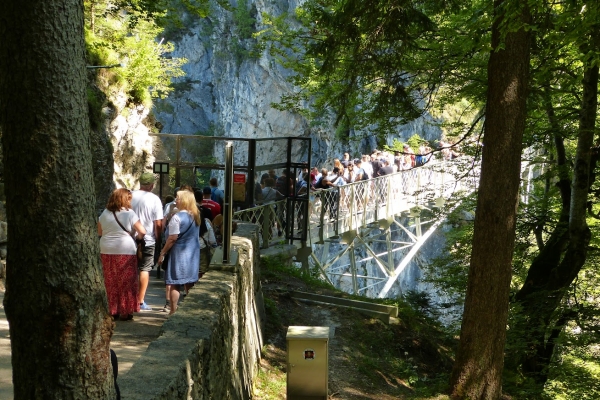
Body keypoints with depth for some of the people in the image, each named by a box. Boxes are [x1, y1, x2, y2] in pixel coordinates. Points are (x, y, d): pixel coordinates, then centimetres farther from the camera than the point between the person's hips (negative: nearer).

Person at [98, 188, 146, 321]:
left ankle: (112, 310, 16)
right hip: (126, 252, -4)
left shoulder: (104, 214, 7)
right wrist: (137, 238, 9)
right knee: (126, 283, 3)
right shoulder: (129, 213, -8)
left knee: (111, 283, 10)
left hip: (107, 252, 5)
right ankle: (125, 312, 5)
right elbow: (142, 232, -10)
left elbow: (99, 232, 15)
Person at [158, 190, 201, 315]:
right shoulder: (196, 216, 9)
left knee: (173, 283, -1)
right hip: (193, 254, 8)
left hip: (178, 253, -7)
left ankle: (173, 310, -1)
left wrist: (162, 253, -10)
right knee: (189, 283, 12)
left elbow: (172, 238, -17)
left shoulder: (177, 217, -15)